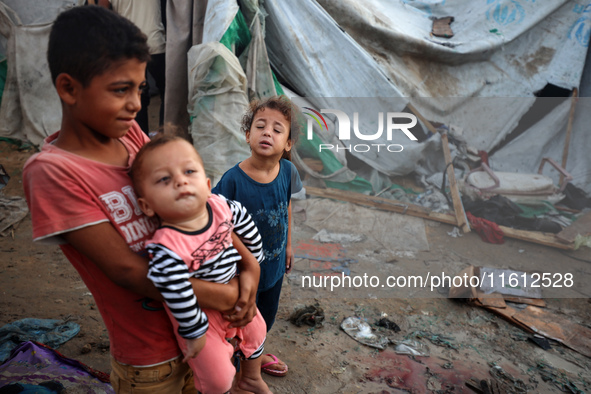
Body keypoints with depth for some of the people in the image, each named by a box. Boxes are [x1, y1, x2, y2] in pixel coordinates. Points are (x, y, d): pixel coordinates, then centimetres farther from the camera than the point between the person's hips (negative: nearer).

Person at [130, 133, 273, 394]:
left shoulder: (220, 206, -20)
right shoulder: (167, 249, -39)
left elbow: (244, 221, 0)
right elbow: (177, 297, -32)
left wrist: (254, 258, 13)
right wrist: (194, 333, -19)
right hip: (201, 310, -6)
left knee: (257, 332, 29)